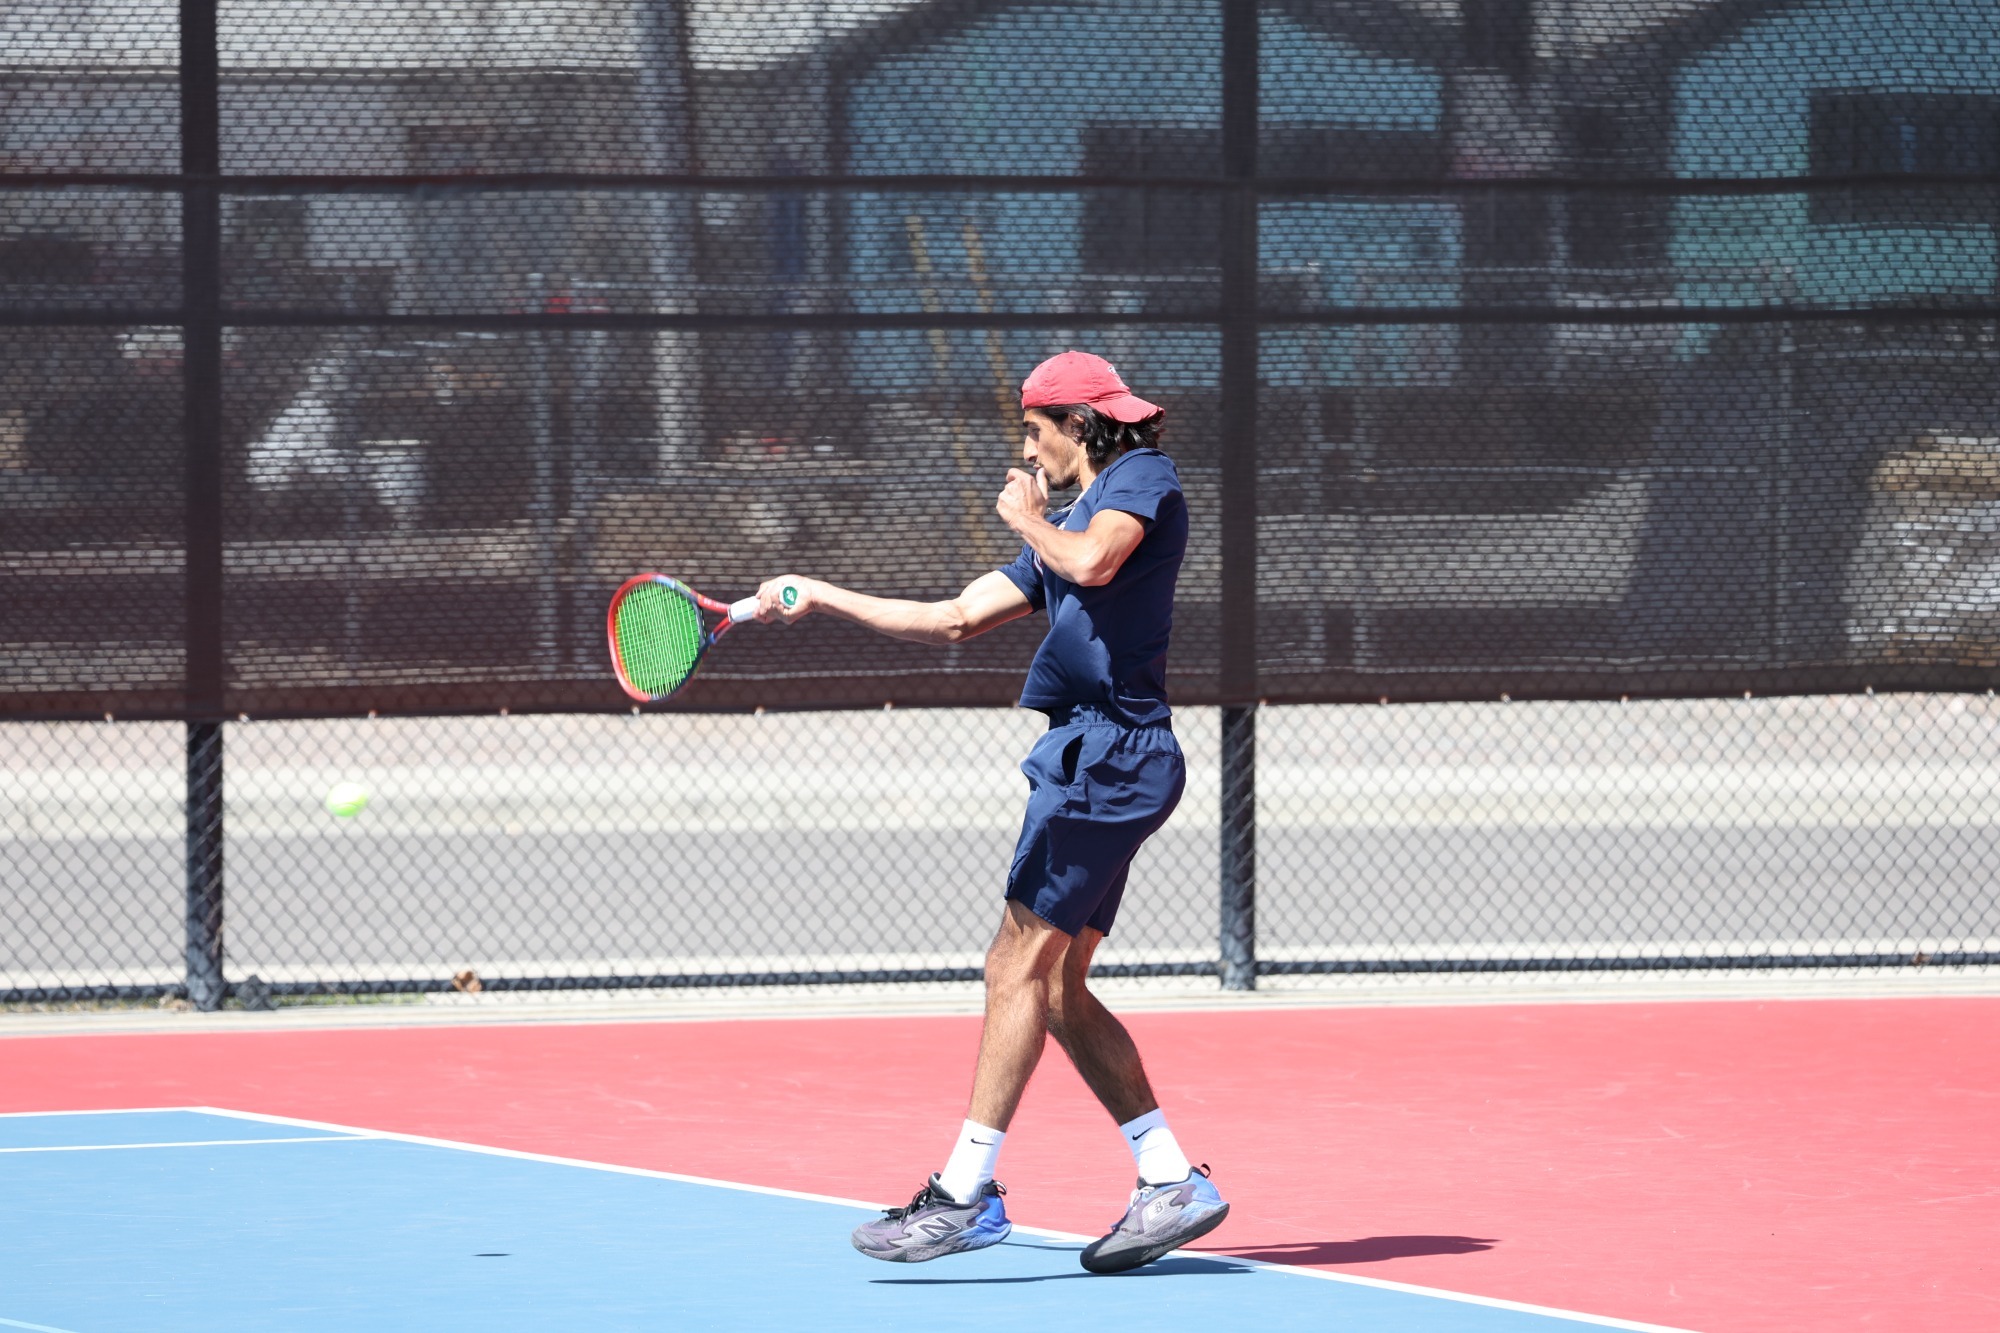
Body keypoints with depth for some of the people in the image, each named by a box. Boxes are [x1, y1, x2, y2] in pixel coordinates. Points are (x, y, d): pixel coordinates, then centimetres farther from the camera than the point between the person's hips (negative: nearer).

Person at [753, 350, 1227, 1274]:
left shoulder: (1143, 476, -2)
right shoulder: (1063, 526, 24)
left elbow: (1094, 561, -24)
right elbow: (954, 619, 28)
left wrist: (1028, 518, -3)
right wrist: (819, 599, 26)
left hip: (1109, 752, -10)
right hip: (1089, 757, 10)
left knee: (1021, 967, -10)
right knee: (1056, 989, 7)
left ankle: (964, 1195, -10)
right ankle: (1171, 1182, 8)